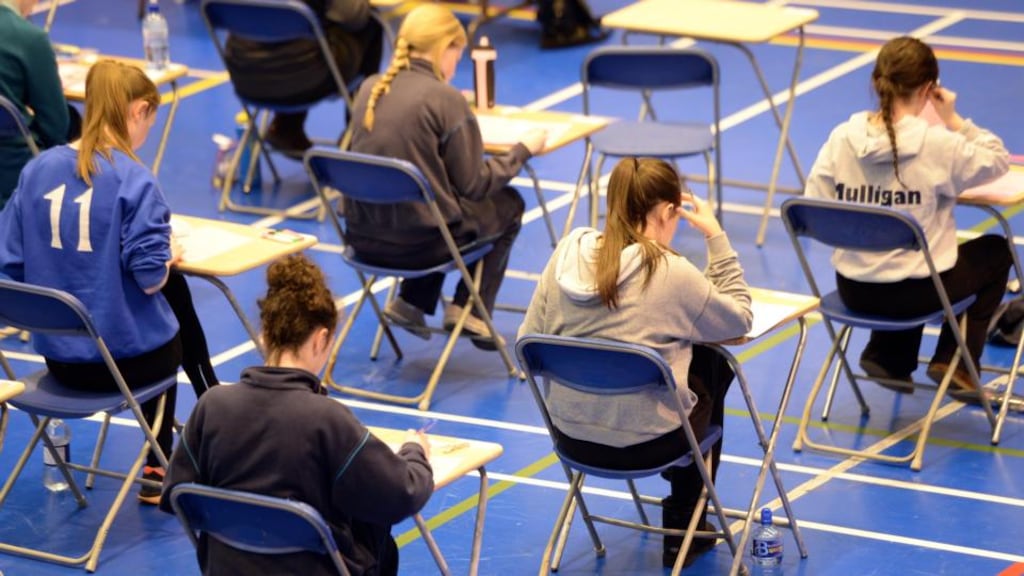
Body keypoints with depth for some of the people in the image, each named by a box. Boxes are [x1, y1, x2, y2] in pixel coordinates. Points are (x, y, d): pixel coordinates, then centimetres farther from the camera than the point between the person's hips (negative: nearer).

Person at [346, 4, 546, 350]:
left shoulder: (369, 89, 2)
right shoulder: (445, 99, -15)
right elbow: (474, 185, -9)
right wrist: (523, 150, 6)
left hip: (363, 237, 6)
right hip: (419, 243, -6)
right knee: (508, 204, 22)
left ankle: (411, 303, 25)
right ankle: (469, 309, 18)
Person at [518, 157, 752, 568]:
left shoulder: (566, 255, -6)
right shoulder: (671, 273, -18)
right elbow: (740, 320, -2)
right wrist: (716, 237, 1)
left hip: (569, 438, 5)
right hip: (645, 445, -5)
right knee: (713, 364, 28)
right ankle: (683, 532, 34)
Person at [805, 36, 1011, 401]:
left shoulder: (841, 139, -8)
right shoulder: (939, 145, -17)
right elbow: (997, 160, -1)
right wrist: (954, 121, 2)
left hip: (854, 291, 5)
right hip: (918, 293, -5)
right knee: (996, 250, 24)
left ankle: (888, 358, 27)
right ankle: (954, 363, 19)